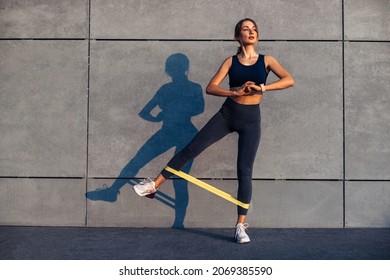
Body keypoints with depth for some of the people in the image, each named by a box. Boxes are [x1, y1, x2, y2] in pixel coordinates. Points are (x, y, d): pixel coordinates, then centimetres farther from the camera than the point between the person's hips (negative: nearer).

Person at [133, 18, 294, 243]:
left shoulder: (266, 60, 3)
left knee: (245, 171, -3)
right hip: (227, 113, 1)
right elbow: (211, 88, -6)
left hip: (251, 119, -1)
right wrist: (236, 92, -20)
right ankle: (154, 185, 5)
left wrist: (263, 88, -21)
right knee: (190, 150, -5)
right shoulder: (231, 61, 4)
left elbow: (289, 80, -11)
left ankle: (241, 226, 2)